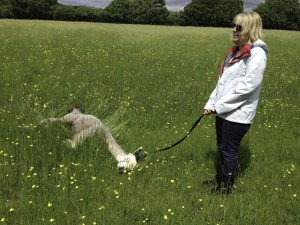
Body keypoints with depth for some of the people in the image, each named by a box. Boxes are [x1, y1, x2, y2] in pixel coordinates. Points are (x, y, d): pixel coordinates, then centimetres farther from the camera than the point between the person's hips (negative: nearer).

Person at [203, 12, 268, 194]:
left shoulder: (257, 54, -16)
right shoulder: (236, 51, 10)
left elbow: (247, 87, -21)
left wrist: (219, 105, -17)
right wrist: (212, 103, 7)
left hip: (238, 114, -8)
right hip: (224, 111, 8)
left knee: (229, 151, 6)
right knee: (221, 148, 20)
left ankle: (226, 188, 25)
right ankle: (219, 179, 39)